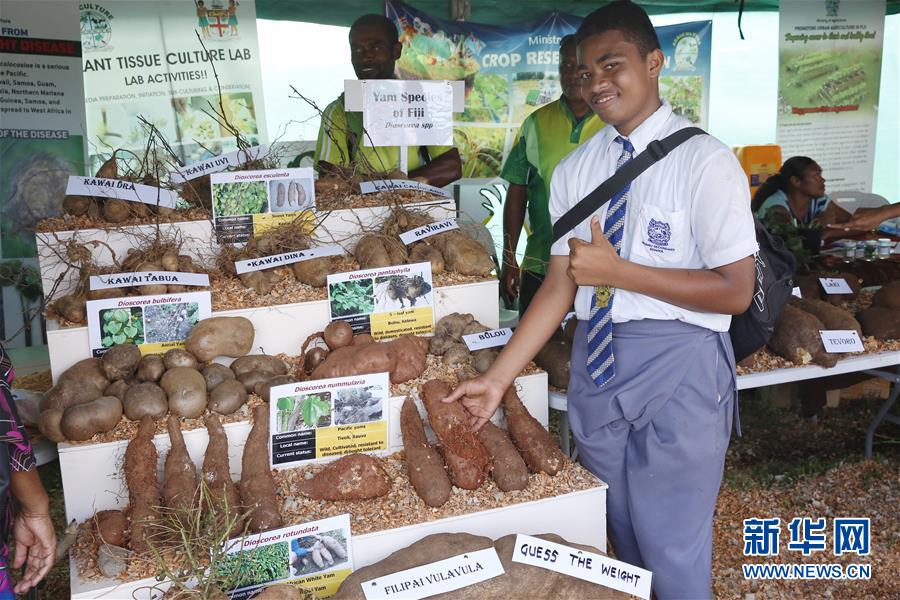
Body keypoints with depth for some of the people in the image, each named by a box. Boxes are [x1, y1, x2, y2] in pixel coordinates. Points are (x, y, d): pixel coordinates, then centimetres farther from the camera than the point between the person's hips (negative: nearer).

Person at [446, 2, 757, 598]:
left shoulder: (704, 161, -10)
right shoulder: (575, 169, 5)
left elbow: (735, 291, -13)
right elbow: (560, 284, 3)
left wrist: (617, 270, -20)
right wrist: (498, 377, -2)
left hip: (677, 367, -5)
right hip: (596, 363, 5)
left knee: (672, 544, 7)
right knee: (620, 533, 21)